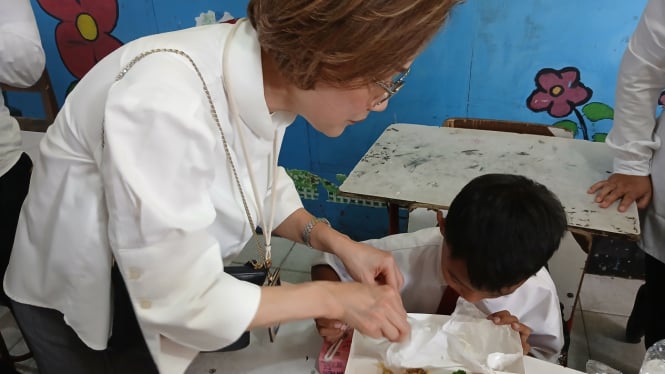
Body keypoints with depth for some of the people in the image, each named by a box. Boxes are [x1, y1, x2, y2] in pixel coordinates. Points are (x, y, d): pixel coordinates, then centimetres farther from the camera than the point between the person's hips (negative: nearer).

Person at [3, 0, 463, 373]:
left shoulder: (265, 74, -16)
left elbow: (256, 184, 1)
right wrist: (332, 298, -22)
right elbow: (182, 303, -31)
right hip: (76, 304, -5)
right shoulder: (166, 106, -39)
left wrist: (335, 241, -13)